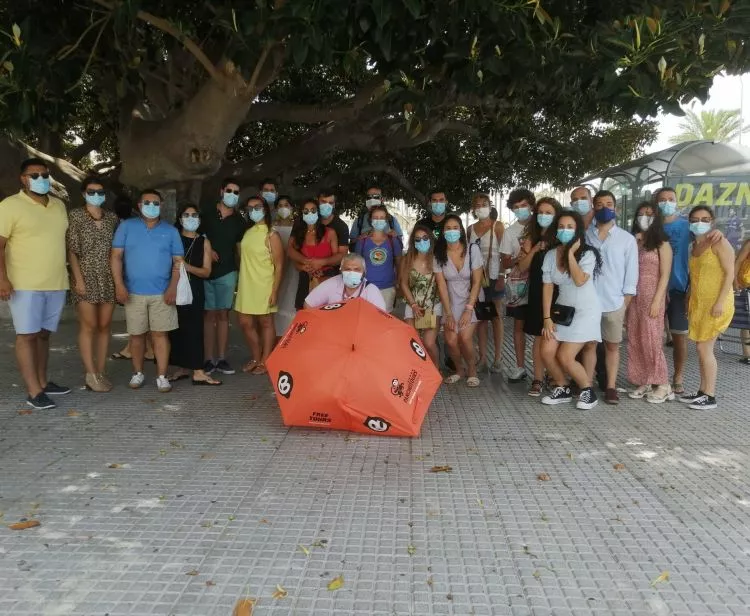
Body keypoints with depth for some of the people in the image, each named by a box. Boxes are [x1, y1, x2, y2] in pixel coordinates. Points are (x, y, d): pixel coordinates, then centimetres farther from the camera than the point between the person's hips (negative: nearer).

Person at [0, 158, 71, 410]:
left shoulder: (59, 205, 13)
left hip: (56, 284, 6)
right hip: (25, 284, -6)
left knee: (43, 334, 13)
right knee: (27, 335, -3)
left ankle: (42, 382, 21)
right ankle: (34, 392, -2)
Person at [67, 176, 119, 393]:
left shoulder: (112, 218, 11)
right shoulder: (76, 216, -1)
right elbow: (72, 250, -6)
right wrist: (79, 278, -14)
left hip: (108, 278, 4)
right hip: (86, 277, -4)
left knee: (105, 325, 6)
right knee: (89, 326, -3)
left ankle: (101, 371, 13)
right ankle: (91, 374, 2)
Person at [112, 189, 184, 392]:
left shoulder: (170, 231, 7)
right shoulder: (126, 226, 5)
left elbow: (178, 262, 4)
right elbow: (116, 257, 1)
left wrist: (173, 288, -7)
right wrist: (119, 285, -9)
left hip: (162, 293, 0)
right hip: (133, 292, 0)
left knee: (160, 334, 0)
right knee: (136, 335, 8)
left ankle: (162, 376, 4)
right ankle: (138, 373, 22)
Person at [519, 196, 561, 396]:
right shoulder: (532, 238, 7)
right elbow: (522, 267, 1)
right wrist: (534, 250, -11)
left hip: (557, 292, -1)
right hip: (537, 293, 2)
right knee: (539, 337, 4)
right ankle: (538, 379, 8)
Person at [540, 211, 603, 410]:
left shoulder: (587, 254, -13)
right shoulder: (550, 255, 1)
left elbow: (580, 281, -29)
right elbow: (547, 287, 0)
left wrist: (571, 253, -23)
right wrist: (547, 318, -5)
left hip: (585, 311, -5)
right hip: (562, 310, 5)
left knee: (565, 357, -12)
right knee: (547, 352, -7)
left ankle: (588, 391, 11)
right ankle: (562, 389, 16)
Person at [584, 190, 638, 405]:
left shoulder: (627, 239, 2)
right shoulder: (584, 236, 2)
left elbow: (631, 275, 2)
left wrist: (624, 304, -2)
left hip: (614, 303, 0)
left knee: (612, 346, 8)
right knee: (589, 344, 7)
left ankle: (611, 387, 17)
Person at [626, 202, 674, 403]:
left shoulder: (662, 244, 0)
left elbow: (665, 276, -8)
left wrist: (656, 301, -14)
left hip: (652, 297, -5)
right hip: (634, 298, 5)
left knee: (651, 340, -6)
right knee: (635, 341, 4)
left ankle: (662, 385, 4)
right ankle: (644, 382, 13)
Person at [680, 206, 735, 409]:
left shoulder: (719, 243, -10)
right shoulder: (694, 246, 12)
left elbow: (730, 273, -15)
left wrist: (720, 302, -20)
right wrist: (689, 300, 13)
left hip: (715, 302, -7)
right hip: (698, 302, 7)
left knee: (704, 348, -6)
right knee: (702, 349, 10)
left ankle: (710, 396, 2)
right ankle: (703, 391, 17)